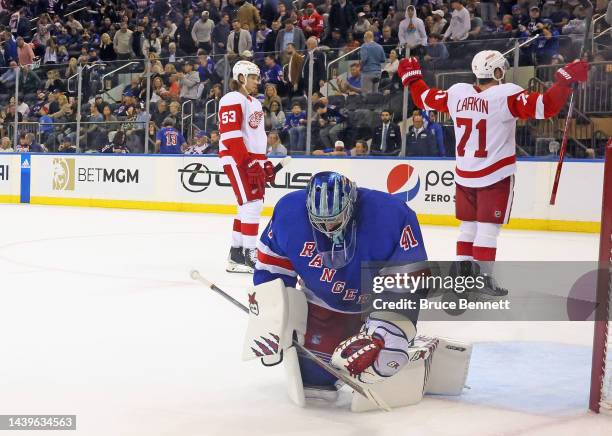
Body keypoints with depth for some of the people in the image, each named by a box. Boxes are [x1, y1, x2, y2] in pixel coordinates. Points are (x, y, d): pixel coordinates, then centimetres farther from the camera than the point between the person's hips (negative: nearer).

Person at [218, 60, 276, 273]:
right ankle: (249, 255, -10)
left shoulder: (255, 103, 22)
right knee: (252, 203, -14)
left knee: (250, 206, 11)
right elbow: (230, 135, -19)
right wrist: (248, 163, -23)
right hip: (237, 159, -10)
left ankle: (236, 254, 18)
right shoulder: (232, 100, -10)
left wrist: (264, 162, 20)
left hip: (253, 159, 10)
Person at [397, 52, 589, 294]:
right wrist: (566, 80, -17)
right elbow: (545, 106, -23)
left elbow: (425, 99, 14)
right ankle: (483, 278, 3)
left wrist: (412, 78, 30)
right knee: (488, 229, 1)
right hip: (496, 176, -5)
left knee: (468, 225, 16)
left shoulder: (456, 93, 0)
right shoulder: (507, 95, -15)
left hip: (464, 175, 5)